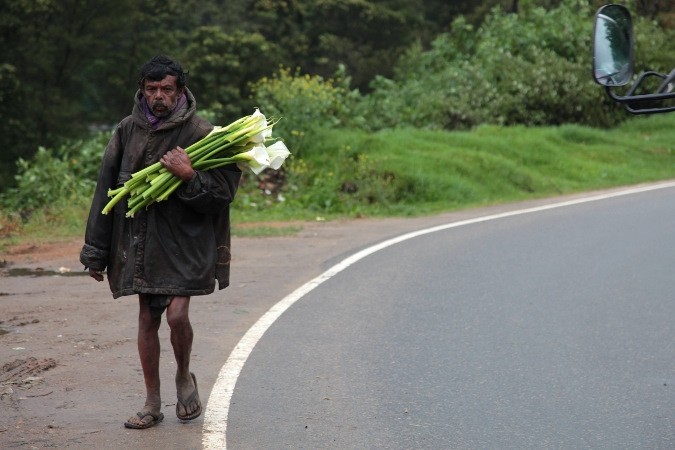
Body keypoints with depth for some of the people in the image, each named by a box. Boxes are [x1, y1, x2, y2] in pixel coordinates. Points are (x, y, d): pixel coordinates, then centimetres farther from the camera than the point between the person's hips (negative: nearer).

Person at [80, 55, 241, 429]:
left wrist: (189, 176, -24)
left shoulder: (200, 133, -5)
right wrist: (96, 251, 8)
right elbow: (106, 188, 9)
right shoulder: (128, 130, 6)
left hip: (184, 239, -4)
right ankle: (152, 404, 19)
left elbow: (224, 192, -6)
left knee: (177, 313, -15)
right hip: (139, 240, 4)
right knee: (147, 319, 8)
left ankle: (184, 377, 15)